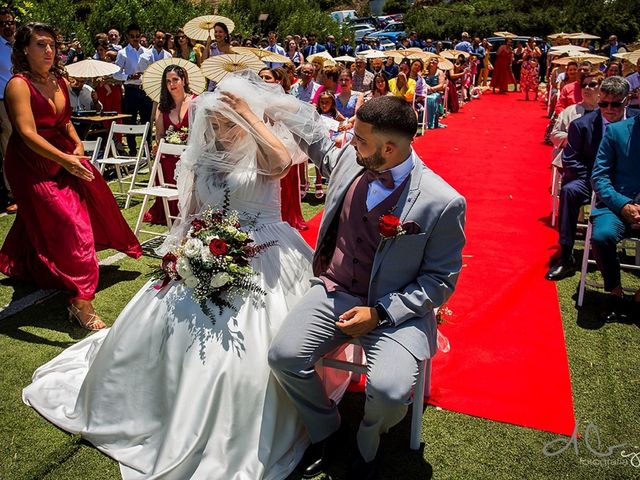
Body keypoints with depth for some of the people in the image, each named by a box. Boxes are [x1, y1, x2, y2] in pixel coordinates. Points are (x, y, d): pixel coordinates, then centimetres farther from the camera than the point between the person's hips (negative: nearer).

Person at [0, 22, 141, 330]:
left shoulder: (60, 82, 7)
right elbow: (28, 134, -25)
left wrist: (78, 145, 1)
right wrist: (66, 160, -35)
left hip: (65, 157, 7)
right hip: (33, 166, -7)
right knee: (69, 225, -15)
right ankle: (81, 302, -14)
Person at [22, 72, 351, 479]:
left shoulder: (261, 155, -6)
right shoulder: (204, 158, 10)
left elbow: (282, 160, -32)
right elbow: (192, 214, 14)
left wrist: (248, 112, -24)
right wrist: (179, 248, -2)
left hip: (260, 260, -6)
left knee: (242, 348, -13)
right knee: (160, 327, 8)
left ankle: (230, 446, 8)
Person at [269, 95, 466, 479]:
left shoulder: (443, 203, -17)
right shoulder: (349, 161, -3)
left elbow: (441, 281, -10)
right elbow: (320, 146, 23)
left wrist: (380, 312, -19)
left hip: (393, 307, -4)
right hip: (334, 293, 5)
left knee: (390, 390, -27)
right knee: (283, 356, -16)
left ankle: (368, 444, 14)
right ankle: (324, 429, 17)